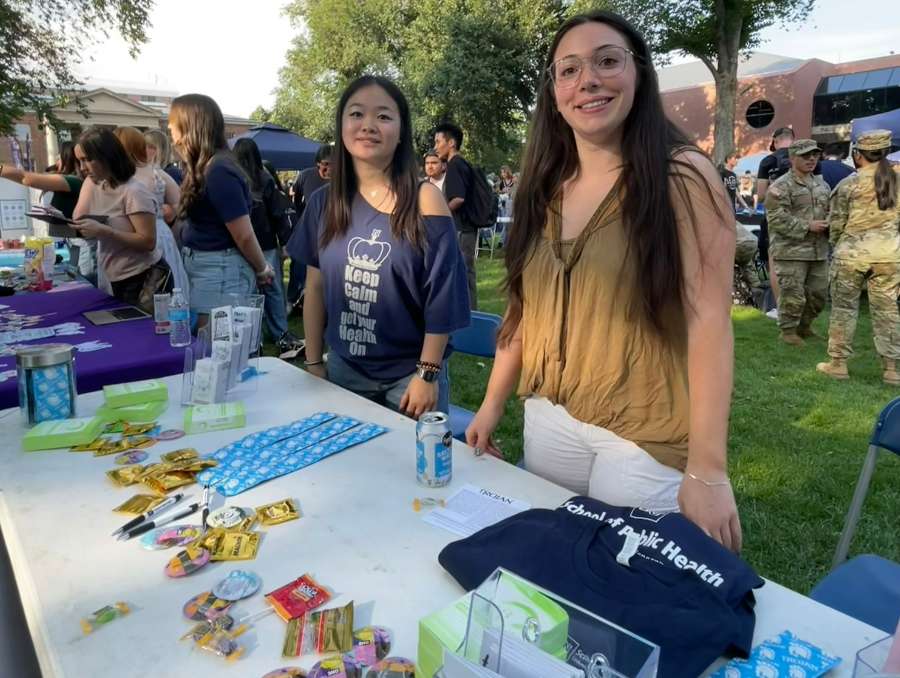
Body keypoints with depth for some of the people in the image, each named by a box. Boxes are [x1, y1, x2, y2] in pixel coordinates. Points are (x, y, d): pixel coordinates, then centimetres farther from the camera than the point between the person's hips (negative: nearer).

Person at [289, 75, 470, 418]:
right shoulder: (324, 202, 0)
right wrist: (313, 363, 6)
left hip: (409, 373, -3)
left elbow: (442, 296, -12)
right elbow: (315, 287, 6)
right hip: (342, 368, 4)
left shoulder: (424, 200, -11)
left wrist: (428, 373, -13)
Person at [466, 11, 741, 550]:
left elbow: (709, 321, -16)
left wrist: (707, 471, -20)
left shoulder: (682, 176, -10)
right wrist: (493, 404, 11)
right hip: (548, 419, 5)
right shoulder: (544, 190, 5)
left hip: (646, 433, -5)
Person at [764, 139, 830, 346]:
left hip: (819, 250, 7)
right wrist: (808, 226, -17)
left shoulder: (822, 185, 17)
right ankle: (788, 330, 10)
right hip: (791, 251, -7)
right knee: (793, 294, -5)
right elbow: (776, 218, -16)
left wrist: (829, 224, 2)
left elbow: (829, 211, 25)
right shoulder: (781, 186, -8)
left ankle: (804, 326, 29)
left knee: (818, 293, 11)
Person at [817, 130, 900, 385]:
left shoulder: (849, 184, -6)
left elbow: (836, 223, -1)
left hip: (852, 252, -3)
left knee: (844, 307, 7)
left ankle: (838, 363, 11)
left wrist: (836, 243, 15)